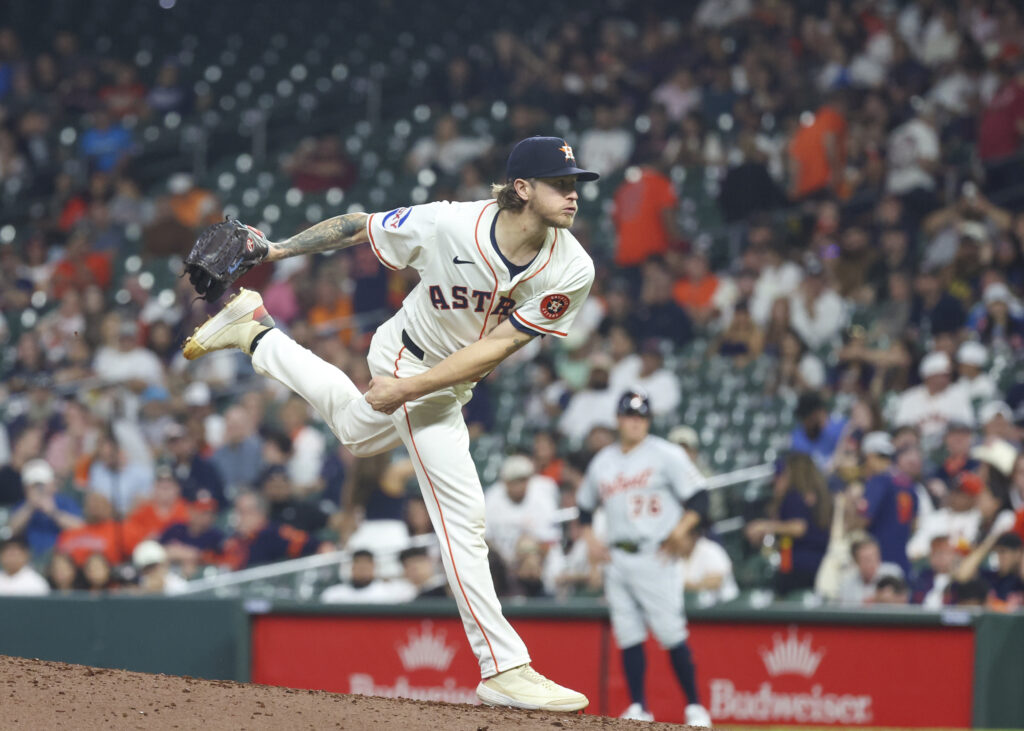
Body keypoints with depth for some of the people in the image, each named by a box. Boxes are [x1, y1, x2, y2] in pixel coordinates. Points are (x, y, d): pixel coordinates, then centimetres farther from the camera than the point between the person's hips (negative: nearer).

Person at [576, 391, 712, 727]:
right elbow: (584, 504, 26)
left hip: (655, 557, -5)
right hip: (617, 559, 5)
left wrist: (681, 529, -21)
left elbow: (699, 497, -6)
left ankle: (695, 708, -5)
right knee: (627, 634, 2)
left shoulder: (667, 454, -1)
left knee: (671, 633, -10)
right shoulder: (602, 462, 14)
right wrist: (590, 539, 9)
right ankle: (638, 708, 8)